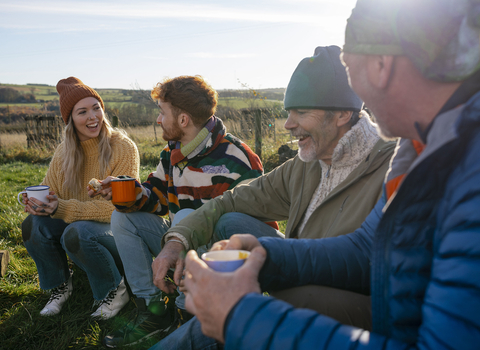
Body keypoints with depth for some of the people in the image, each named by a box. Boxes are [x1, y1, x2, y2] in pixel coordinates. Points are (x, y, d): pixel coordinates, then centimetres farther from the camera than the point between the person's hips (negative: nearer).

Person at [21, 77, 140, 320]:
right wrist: (37, 204, -24)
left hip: (116, 230, -5)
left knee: (77, 233, -35)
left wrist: (63, 209, -32)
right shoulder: (65, 151, 2)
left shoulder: (123, 148, -15)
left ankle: (115, 291, -8)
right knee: (32, 225, -20)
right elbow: (49, 189, 3)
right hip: (77, 222, 5)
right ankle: (60, 285, 5)